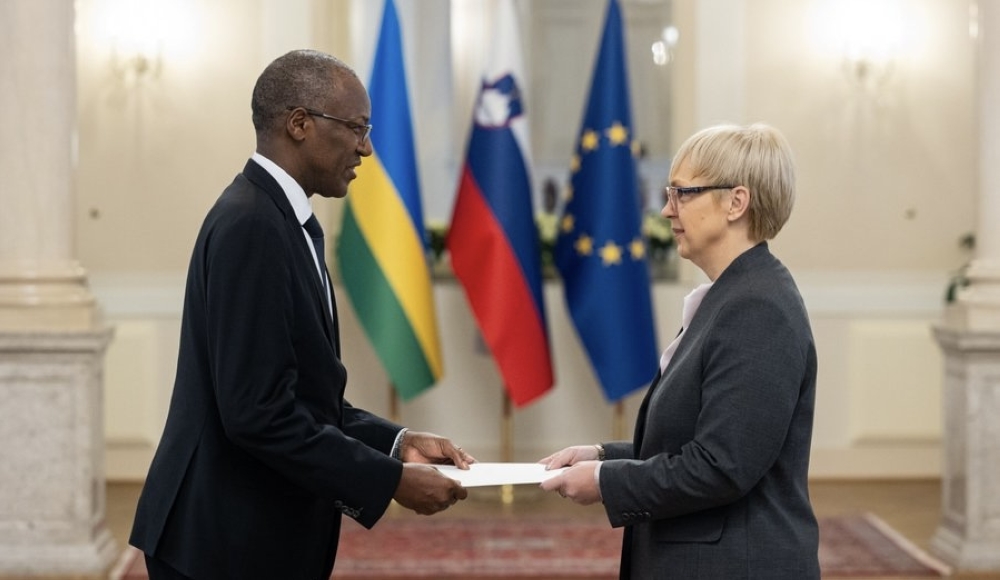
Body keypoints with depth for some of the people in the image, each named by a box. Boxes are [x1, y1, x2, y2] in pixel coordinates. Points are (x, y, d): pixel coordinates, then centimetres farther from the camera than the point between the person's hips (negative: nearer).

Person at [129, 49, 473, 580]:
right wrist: (391, 481, -18)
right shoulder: (250, 226, -19)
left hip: (261, 533, 9)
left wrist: (397, 442, 4)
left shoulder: (273, 218, 11)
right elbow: (259, 413, -24)